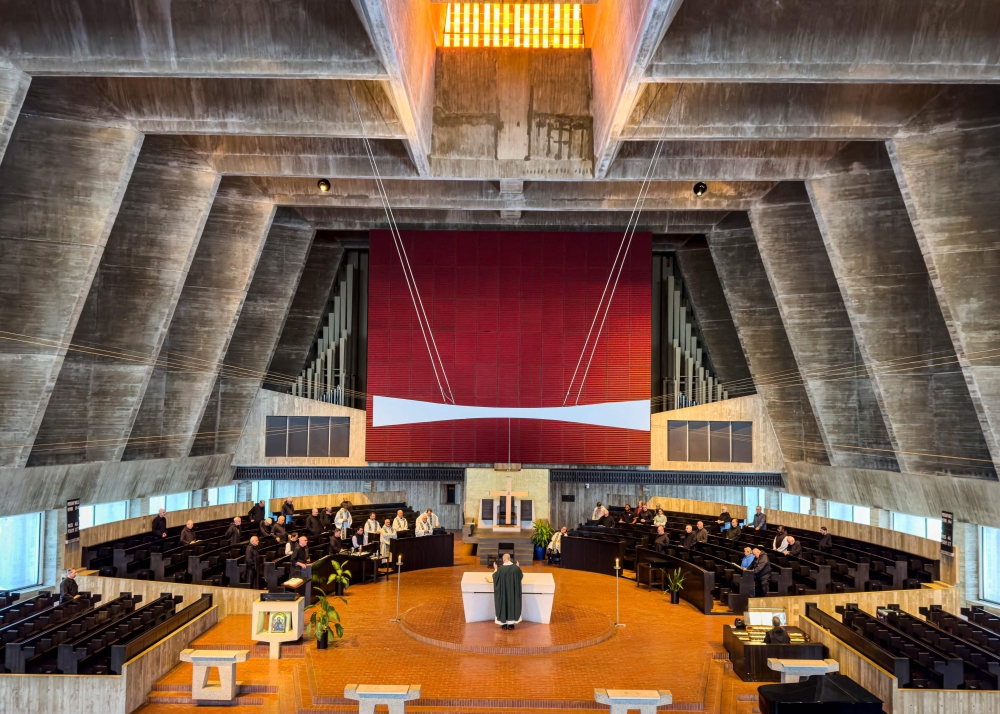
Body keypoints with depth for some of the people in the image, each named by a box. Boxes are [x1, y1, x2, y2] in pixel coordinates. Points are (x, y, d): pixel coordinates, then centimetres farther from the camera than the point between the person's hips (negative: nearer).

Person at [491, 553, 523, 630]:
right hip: (513, 591, 1)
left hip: (503, 591, -1)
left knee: (503, 604, 12)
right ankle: (511, 623, 17)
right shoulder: (516, 568, -12)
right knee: (513, 603, 14)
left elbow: (495, 577, -1)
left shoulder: (500, 569, -17)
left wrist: (495, 569, 14)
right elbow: (521, 576, 5)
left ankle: (504, 623, 17)